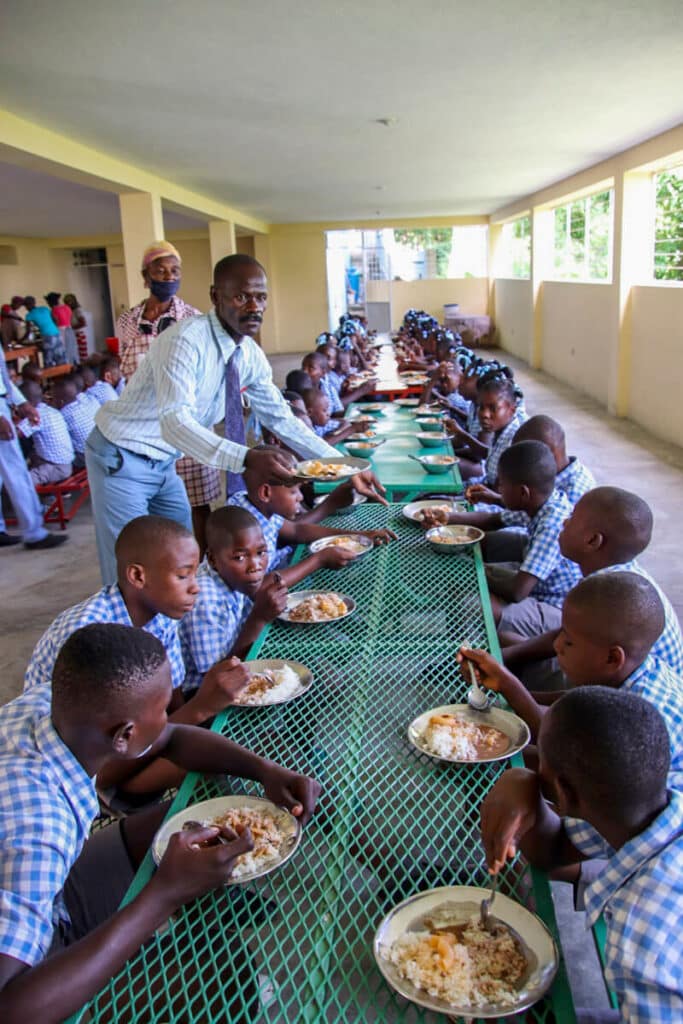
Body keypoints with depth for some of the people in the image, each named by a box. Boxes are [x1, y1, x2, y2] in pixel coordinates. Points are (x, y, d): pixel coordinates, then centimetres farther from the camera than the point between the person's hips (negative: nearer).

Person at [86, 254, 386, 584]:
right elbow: (175, 422, -37)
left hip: (163, 463, 8)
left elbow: (281, 418, 2)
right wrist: (247, 457, -49)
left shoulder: (251, 356, -3)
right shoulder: (185, 340, -27)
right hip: (121, 460, -7)